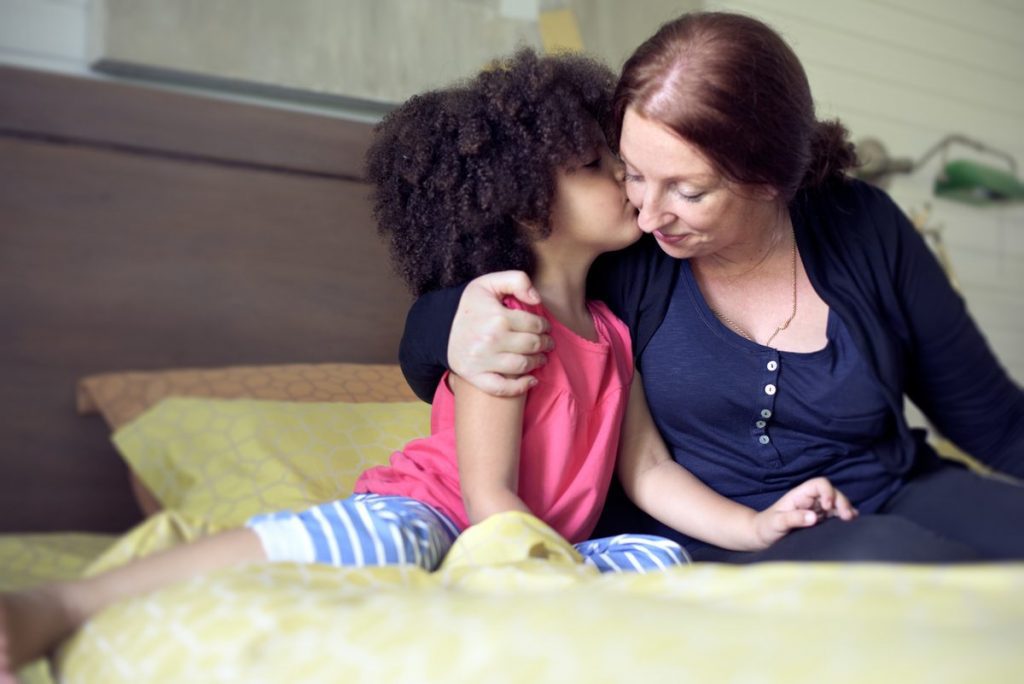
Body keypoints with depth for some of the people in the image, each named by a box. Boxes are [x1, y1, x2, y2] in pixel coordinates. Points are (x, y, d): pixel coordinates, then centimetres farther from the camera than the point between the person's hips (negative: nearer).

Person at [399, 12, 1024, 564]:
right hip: (711, 545, -3)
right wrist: (450, 326, -24)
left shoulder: (866, 230, -2)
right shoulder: (617, 247, -8)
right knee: (888, 551, -33)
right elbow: (426, 362, -1)